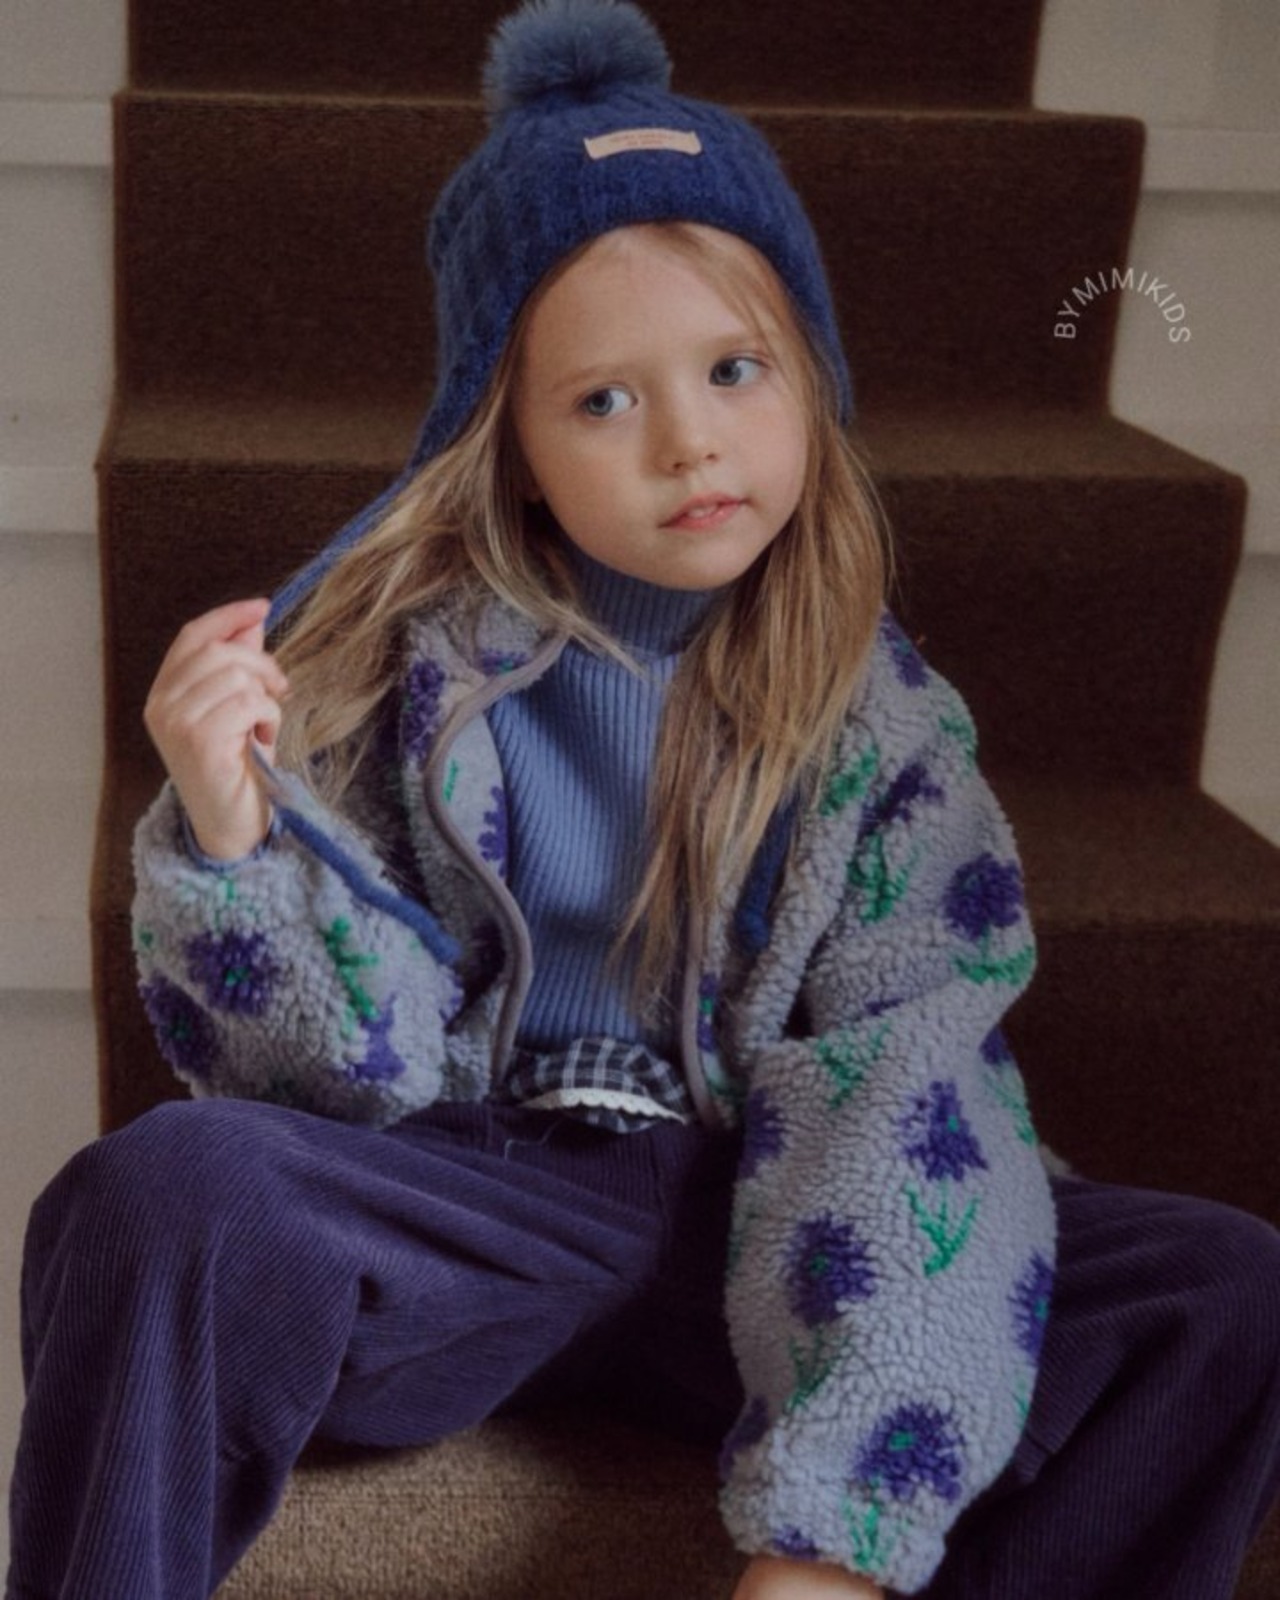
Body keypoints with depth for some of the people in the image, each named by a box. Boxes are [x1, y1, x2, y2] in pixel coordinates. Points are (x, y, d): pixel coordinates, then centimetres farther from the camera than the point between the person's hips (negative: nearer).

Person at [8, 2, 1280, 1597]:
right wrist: (234, 838, -24)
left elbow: (904, 1088, -10)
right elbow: (363, 1066, -3)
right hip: (464, 1204, -1)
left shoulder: (880, 707, 1)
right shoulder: (393, 658, -2)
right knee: (167, 1194, -33)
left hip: (749, 1222, 2)